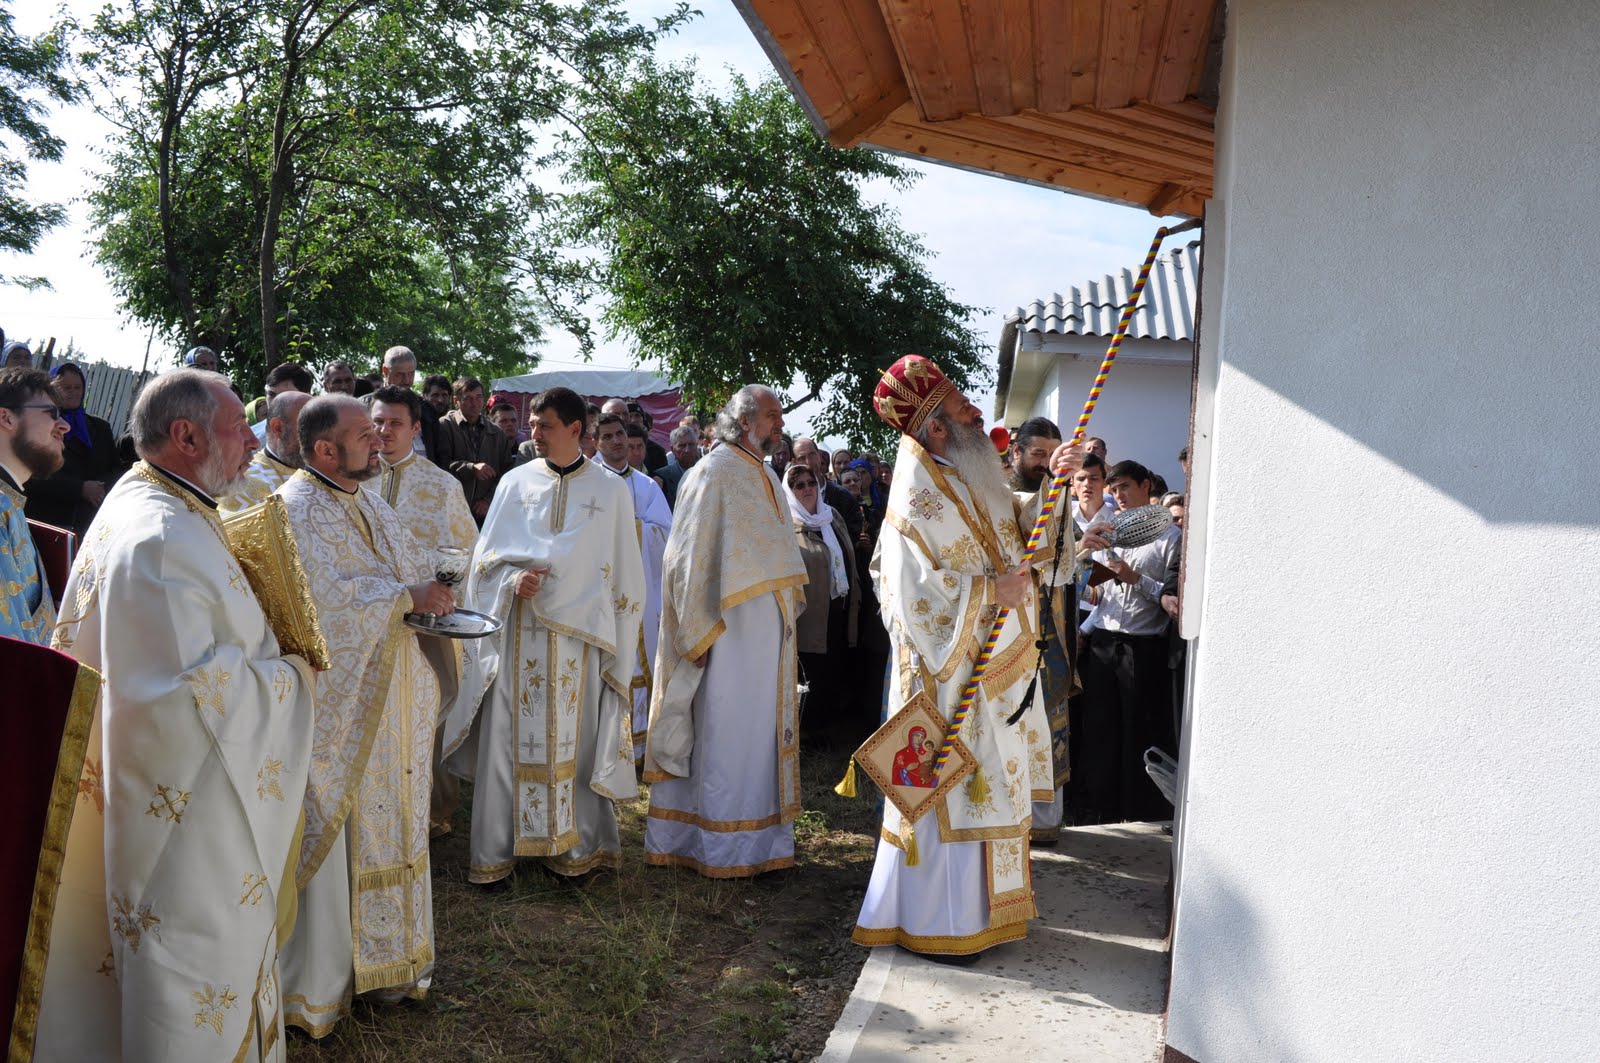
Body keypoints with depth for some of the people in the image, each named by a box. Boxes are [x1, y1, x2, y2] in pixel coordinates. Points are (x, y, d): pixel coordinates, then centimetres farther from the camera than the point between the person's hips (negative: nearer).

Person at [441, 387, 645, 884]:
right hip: (517, 632, 1)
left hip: (577, 636, -1)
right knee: (508, 736, 3)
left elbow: (622, 573, 4)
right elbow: (488, 554, 7)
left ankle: (575, 844, 17)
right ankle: (494, 849, 13)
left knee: (573, 738, 4)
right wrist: (513, 580, -14)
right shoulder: (516, 482, 6)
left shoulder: (610, 490, 3)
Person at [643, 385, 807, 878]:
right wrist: (699, 633, -16)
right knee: (726, 733, -2)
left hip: (767, 630, 8)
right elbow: (690, 557, -14)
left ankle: (760, 838, 23)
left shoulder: (765, 477, 15)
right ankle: (722, 848, 9)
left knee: (761, 732, 13)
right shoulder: (714, 473, -10)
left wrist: (790, 606, 13)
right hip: (731, 629, -8)